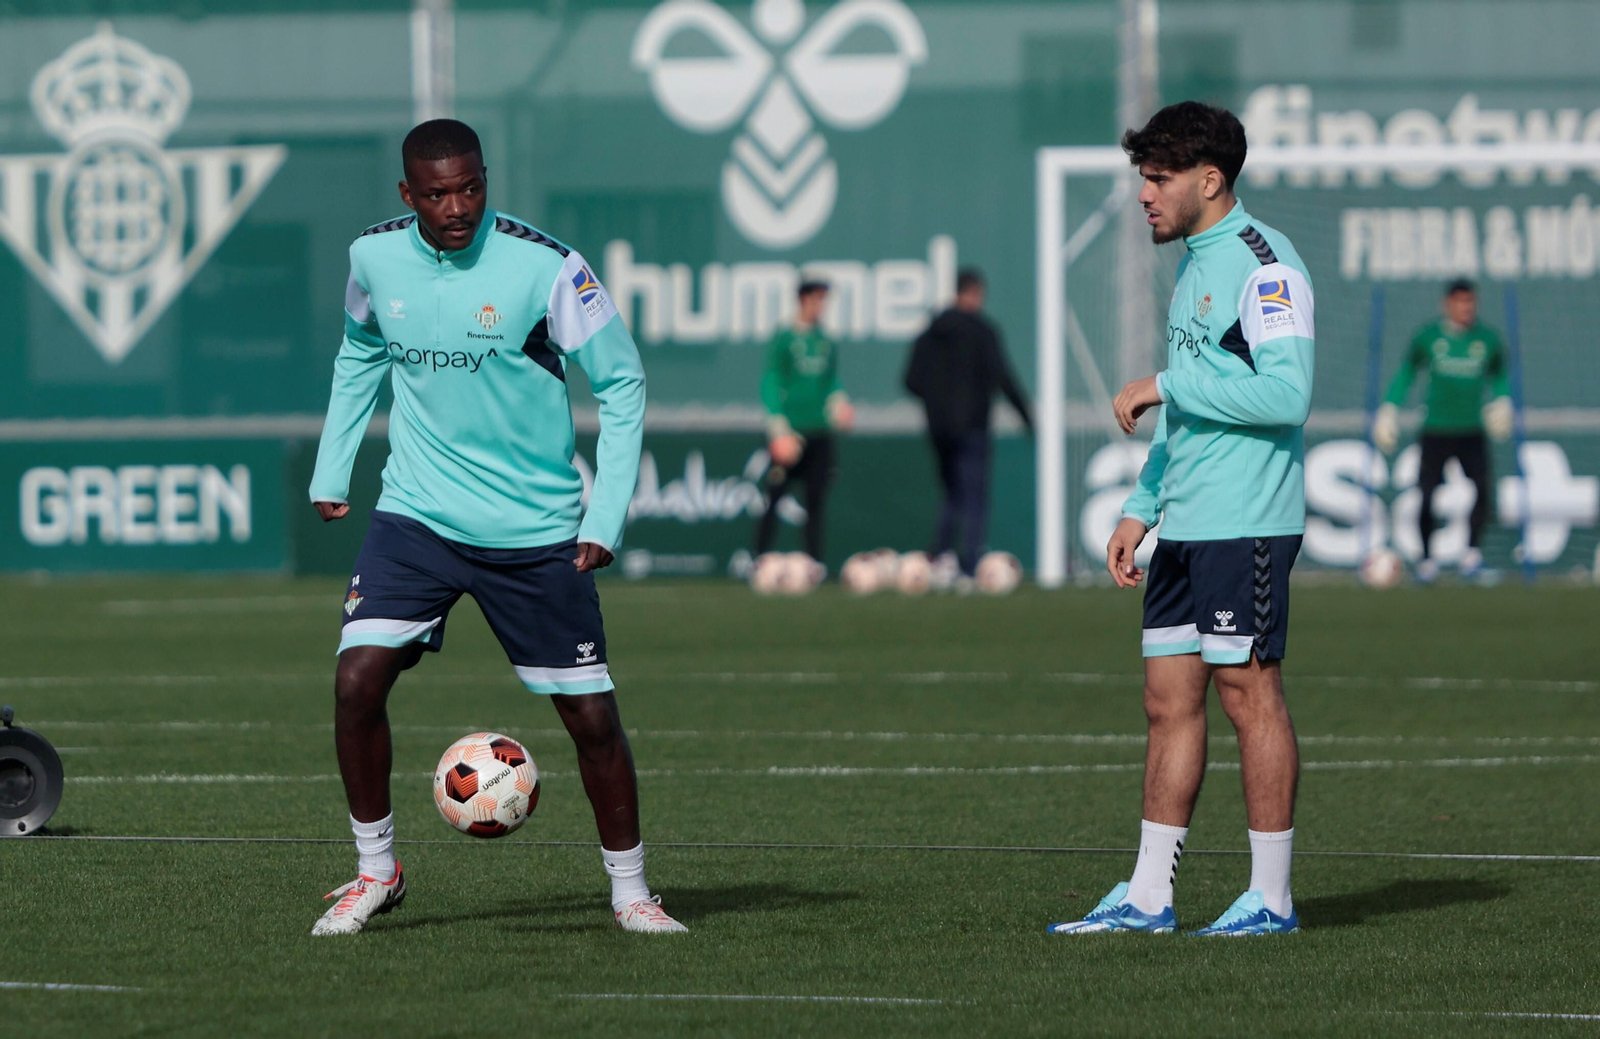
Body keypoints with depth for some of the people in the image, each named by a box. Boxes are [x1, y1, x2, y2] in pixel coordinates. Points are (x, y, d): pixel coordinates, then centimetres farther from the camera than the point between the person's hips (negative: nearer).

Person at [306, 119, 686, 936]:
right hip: (416, 516, 2)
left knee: (591, 715, 0)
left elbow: (621, 382, -6)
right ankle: (375, 869, 5)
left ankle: (629, 890, 20)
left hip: (536, 531, -2)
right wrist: (331, 469, 15)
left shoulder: (544, 267, -14)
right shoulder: (375, 258, -2)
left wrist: (606, 519, -11)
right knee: (357, 679, -14)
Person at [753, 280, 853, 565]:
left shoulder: (826, 342, 13)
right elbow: (770, 382, -6)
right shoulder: (783, 340, -4)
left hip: (819, 432, 5)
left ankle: (814, 563, 4)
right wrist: (778, 425, -14)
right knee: (773, 498, -5)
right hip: (789, 432, -5)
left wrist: (838, 401, -1)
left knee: (816, 499, 2)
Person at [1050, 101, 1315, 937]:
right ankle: (1147, 897, 9)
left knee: (1248, 693, -5)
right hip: (1186, 526, 9)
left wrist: (1166, 385, -16)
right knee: (1169, 699, 7)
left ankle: (1272, 898, 1)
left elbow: (1285, 394, -22)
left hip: (1247, 524, -9)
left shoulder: (1264, 265, -11)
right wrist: (1141, 508, 19)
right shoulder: (1194, 268, 19)